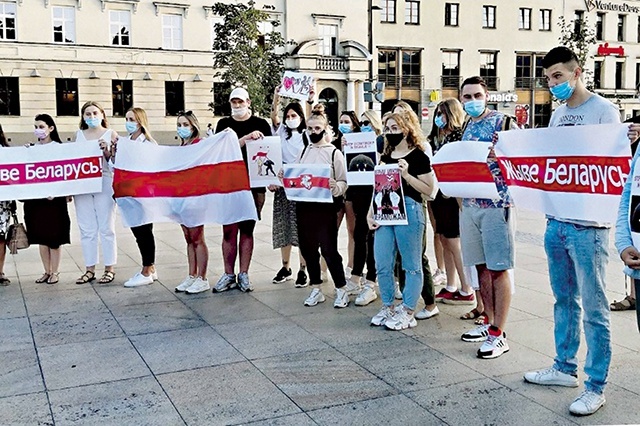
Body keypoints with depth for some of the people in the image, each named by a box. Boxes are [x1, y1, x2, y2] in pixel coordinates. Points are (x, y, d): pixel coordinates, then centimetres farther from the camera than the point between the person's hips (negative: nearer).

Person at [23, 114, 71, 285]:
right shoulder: (30, 148, 9)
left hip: (54, 198, -4)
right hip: (35, 198, 4)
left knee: (54, 236, 2)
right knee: (41, 237, 10)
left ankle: (55, 272, 12)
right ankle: (47, 271, 19)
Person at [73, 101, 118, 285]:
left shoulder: (110, 134, 4)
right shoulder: (79, 135, 14)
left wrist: (106, 151, -16)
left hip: (104, 183, -3)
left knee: (106, 228, 1)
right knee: (86, 230, 6)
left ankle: (110, 268, 7)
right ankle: (90, 269, 13)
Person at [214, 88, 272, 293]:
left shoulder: (261, 124, 6)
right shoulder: (224, 124, 9)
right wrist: (246, 138, -18)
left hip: (254, 185, -1)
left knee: (247, 230, 6)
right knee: (229, 230, 2)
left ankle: (244, 274, 12)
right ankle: (229, 275, 10)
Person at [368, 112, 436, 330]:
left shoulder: (418, 157, -1)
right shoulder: (386, 156, 17)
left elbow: (429, 189, -7)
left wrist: (406, 175, -15)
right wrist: (370, 213, 8)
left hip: (409, 211, -6)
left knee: (411, 265, 2)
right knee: (382, 264, 6)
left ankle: (407, 313, 10)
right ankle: (388, 308, 21)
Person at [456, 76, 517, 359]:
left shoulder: (503, 122, -4)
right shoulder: (466, 128, 16)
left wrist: (497, 157, -24)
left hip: (497, 204, -7)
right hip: (470, 204, 7)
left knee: (498, 269, -3)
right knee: (481, 266, 13)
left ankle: (498, 334, 1)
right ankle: (490, 323, 25)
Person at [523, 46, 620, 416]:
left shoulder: (603, 109, -6)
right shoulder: (557, 115, 15)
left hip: (588, 224, -7)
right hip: (556, 221, 7)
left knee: (593, 307, 0)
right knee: (564, 300, 16)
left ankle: (596, 386, 9)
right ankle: (565, 367, 29)